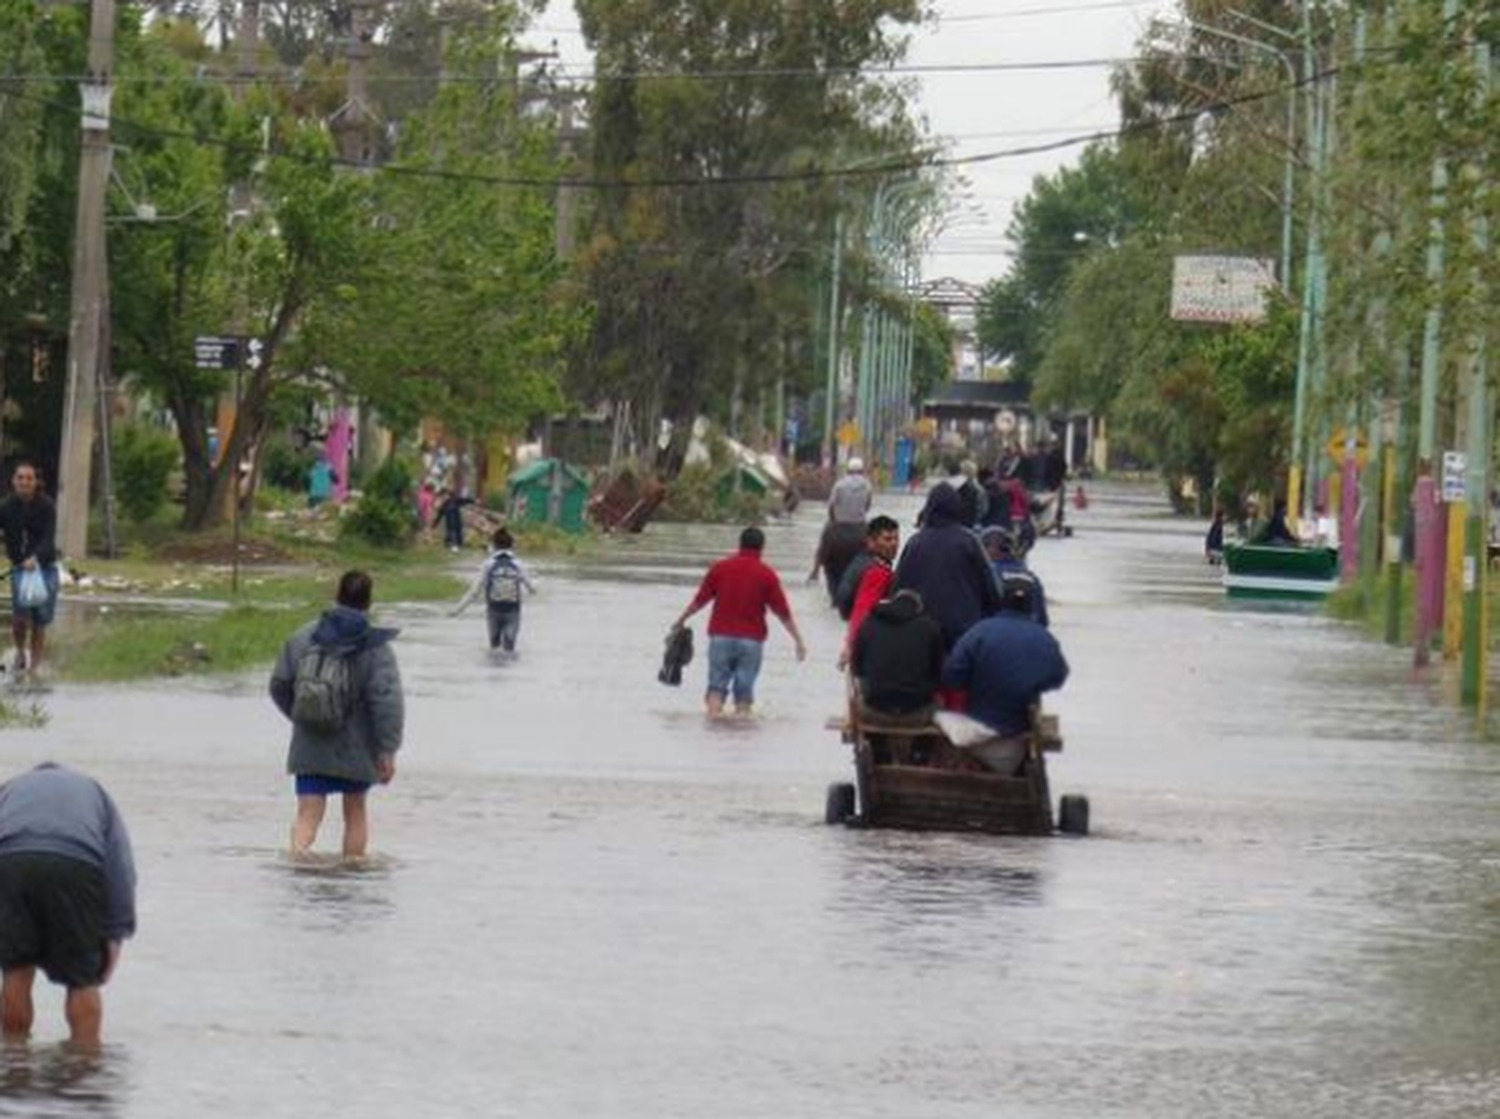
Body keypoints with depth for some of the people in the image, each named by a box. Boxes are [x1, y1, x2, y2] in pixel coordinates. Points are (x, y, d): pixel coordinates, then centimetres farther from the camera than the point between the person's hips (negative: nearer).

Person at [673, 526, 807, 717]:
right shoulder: (766, 574, -2)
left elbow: (700, 599, 6)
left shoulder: (720, 567, 1)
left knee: (717, 685, 3)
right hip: (752, 639, -1)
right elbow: (783, 612, -1)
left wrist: (681, 620, 21)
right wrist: (798, 640, 5)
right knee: (745, 689, 5)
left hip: (721, 636, 1)